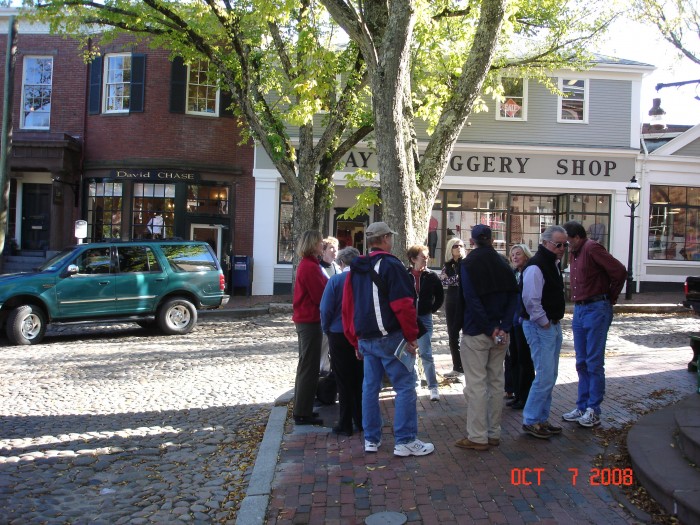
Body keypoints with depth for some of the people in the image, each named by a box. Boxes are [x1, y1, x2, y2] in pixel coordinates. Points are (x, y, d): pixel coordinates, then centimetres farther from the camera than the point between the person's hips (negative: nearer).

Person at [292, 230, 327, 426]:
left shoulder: (306, 264, 14)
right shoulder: (310, 267, -18)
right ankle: (303, 413, 4)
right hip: (310, 321, -10)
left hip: (304, 320, 11)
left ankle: (302, 409, 28)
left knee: (305, 367, 18)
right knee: (309, 368, -3)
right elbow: (321, 296, -18)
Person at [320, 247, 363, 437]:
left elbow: (326, 309, -12)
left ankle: (345, 425, 10)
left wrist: (327, 330, 3)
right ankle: (361, 420, 24)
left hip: (339, 335, -3)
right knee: (360, 380, 15)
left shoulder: (335, 280, -11)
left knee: (344, 381, 5)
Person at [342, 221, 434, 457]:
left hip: (365, 339, 8)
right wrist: (411, 336, -10)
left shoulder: (356, 269, 12)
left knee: (370, 387, 13)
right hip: (390, 337, -7)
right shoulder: (390, 265, -11)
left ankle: (371, 439, 19)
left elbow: (348, 307, 14)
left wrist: (356, 340, 20)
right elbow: (403, 304, -18)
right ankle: (405, 442, 2)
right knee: (405, 387, 0)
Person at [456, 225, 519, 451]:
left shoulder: (469, 264, -8)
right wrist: (503, 327, -7)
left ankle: (478, 437, 2)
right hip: (500, 332, 6)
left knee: (476, 384, -1)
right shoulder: (502, 263, 7)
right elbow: (513, 297, 0)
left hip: (476, 332, -5)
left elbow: (472, 300, -17)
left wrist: (490, 329, -13)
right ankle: (494, 433, 20)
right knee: (496, 381, 13)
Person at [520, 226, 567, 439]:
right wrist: (544, 322, -17)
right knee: (545, 375, -9)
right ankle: (531, 420, 3)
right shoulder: (536, 266, -18)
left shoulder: (553, 264, 15)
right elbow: (530, 300, -26)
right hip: (540, 327, -10)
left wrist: (555, 322, 16)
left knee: (550, 375, 14)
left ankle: (541, 418, 24)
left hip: (553, 325, 10)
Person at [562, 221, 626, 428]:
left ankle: (593, 411, 6)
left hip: (596, 309, -9)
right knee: (582, 363, 12)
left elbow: (619, 271, -18)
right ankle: (582, 407, 20)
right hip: (579, 310, 9)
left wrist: (611, 298, -6)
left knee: (594, 363, -2)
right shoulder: (574, 254, 15)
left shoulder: (591, 248, -12)